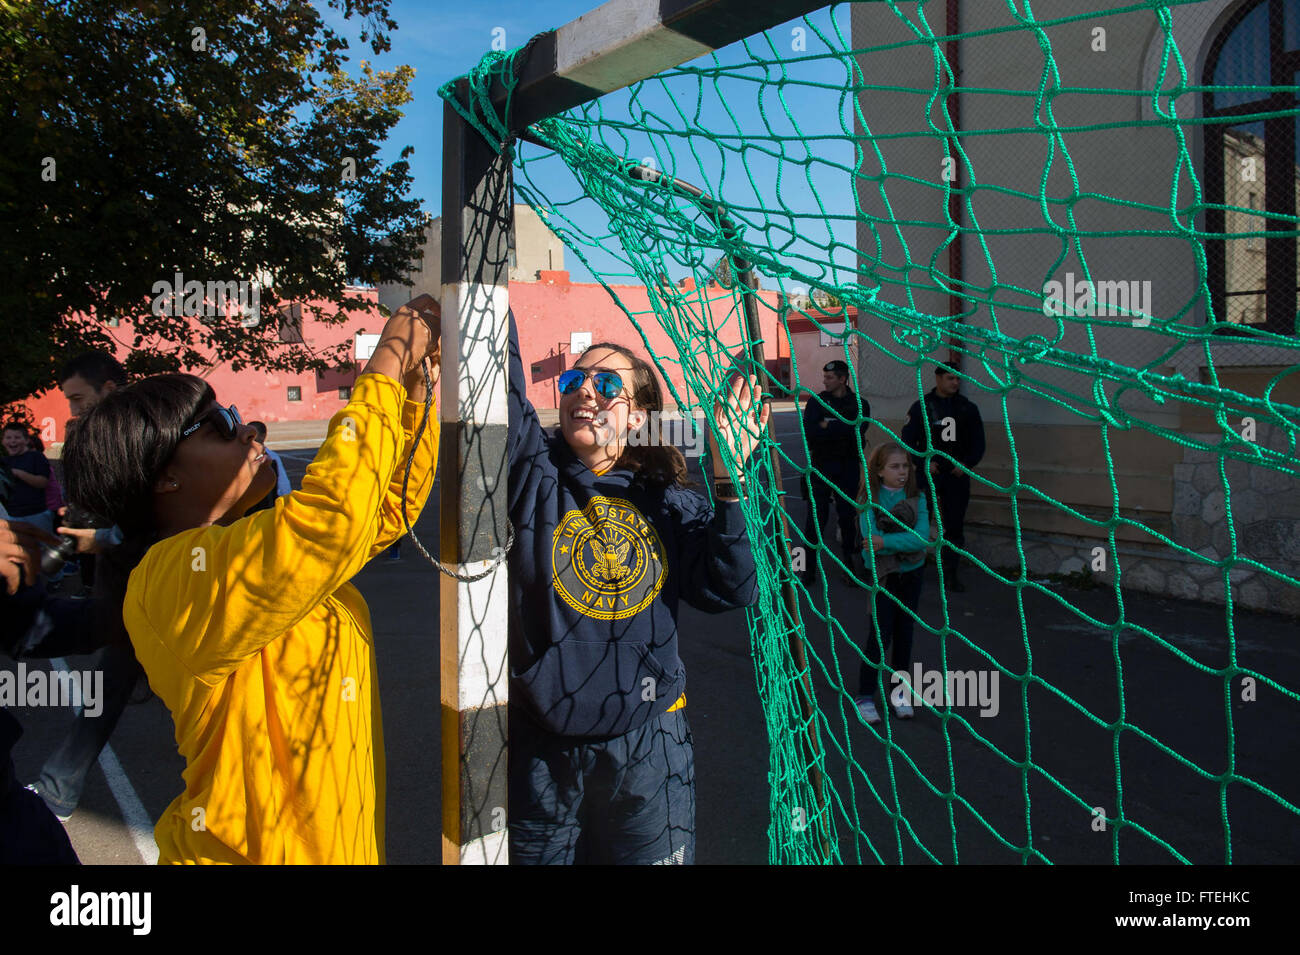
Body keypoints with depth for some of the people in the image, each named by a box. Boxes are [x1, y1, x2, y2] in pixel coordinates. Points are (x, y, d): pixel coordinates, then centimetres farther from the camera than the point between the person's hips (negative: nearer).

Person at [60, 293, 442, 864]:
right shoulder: (174, 577, -23)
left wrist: (418, 388, -1)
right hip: (259, 847, -8)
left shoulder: (263, 546, 4)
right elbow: (333, 516, -36)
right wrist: (388, 363, -26)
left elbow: (388, 507, 11)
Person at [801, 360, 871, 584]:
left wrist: (827, 426, -12)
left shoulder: (860, 404, 4)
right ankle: (809, 564, 5)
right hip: (820, 466, 0)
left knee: (848, 515, 6)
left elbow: (859, 429, -15)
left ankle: (848, 563, 18)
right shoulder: (816, 402, 3)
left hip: (848, 467, 1)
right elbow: (809, 431, -12)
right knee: (816, 515, -2)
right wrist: (842, 430, -14)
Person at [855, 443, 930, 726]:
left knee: (904, 632, 11)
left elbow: (923, 538, -17)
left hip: (912, 573, 3)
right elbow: (871, 544, -21)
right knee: (880, 636, -5)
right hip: (882, 575, -3)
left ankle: (898, 691, 27)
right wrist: (906, 541, -21)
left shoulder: (917, 499, -3)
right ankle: (865, 696, 7)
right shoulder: (868, 500, -10)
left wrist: (886, 541, -25)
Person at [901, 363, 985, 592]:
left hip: (957, 474, 3)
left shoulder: (968, 408, 8)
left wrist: (967, 464, -4)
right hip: (928, 474, -2)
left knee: (955, 526, 4)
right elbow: (908, 439, 0)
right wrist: (923, 462, -12)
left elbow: (978, 442, 11)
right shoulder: (921, 407, 1)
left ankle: (950, 573, 13)